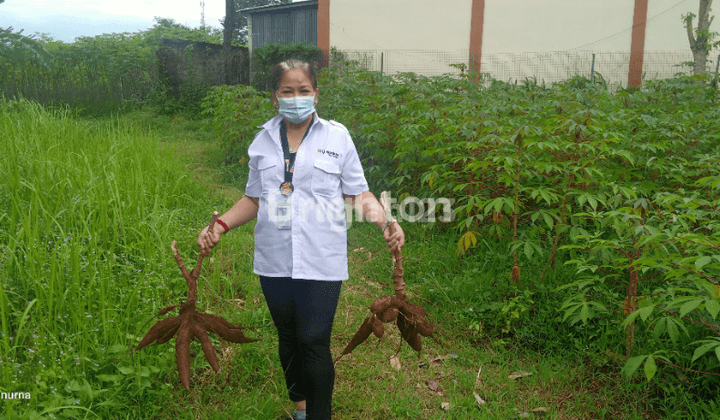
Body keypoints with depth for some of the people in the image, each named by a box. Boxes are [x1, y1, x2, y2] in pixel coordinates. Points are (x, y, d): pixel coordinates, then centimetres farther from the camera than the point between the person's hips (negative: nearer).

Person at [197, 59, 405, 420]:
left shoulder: (336, 135, 2)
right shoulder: (263, 140, 9)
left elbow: (358, 194, 2)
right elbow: (254, 198, 15)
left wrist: (386, 222, -15)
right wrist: (220, 225, 1)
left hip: (320, 262, -3)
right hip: (274, 261, 4)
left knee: (315, 342, -5)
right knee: (288, 338, 17)